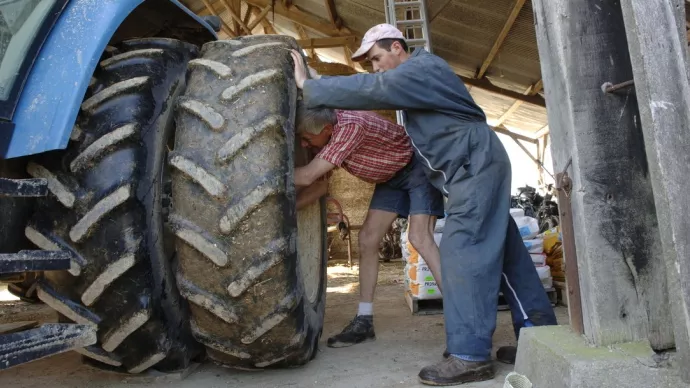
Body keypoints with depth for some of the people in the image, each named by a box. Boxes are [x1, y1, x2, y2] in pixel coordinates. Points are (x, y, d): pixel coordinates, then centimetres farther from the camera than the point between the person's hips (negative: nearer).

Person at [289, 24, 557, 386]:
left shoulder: (422, 68, -12)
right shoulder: (416, 74, 21)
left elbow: (372, 89, -21)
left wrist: (309, 87, -16)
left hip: (477, 164, -10)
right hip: (476, 167, 10)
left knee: (462, 250, -16)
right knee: (504, 249, 10)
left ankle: (470, 354, -16)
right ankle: (539, 329, 19)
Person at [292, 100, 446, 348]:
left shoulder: (351, 125, -37)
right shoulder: (328, 137, -9)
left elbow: (307, 176, -36)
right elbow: (319, 185, 0)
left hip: (419, 166, -8)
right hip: (390, 176, 8)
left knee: (420, 239, -23)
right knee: (367, 240, -1)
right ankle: (364, 321, 6)